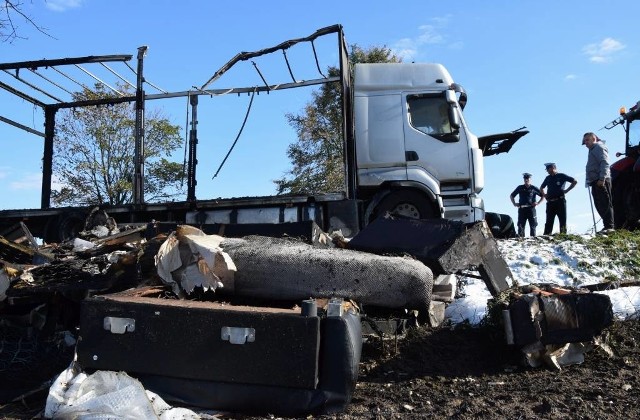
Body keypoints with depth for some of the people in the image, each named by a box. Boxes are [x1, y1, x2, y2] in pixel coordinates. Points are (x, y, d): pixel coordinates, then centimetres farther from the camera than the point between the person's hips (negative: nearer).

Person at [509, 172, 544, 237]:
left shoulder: (534, 188, 7)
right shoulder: (520, 188, 11)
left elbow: (543, 196, 11)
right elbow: (511, 196, 21)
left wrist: (538, 203, -1)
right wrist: (514, 203, 7)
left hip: (531, 209, -1)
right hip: (522, 209, 1)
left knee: (533, 225, -1)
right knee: (520, 225, -2)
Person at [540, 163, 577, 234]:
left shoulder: (561, 176, 4)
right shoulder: (548, 178, 18)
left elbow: (575, 181, 5)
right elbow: (541, 188, 34)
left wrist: (567, 190, -1)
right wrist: (544, 194, 17)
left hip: (560, 201, -4)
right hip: (550, 202, 4)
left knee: (562, 220, -4)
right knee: (549, 221, 0)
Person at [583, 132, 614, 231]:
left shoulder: (599, 147, -2)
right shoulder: (593, 150, 27)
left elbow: (605, 163, -15)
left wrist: (602, 178, -25)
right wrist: (589, 181, 17)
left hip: (601, 182, -10)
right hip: (596, 182, 10)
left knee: (605, 204, -12)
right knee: (600, 205, 8)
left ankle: (609, 226, -14)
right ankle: (607, 226, 10)